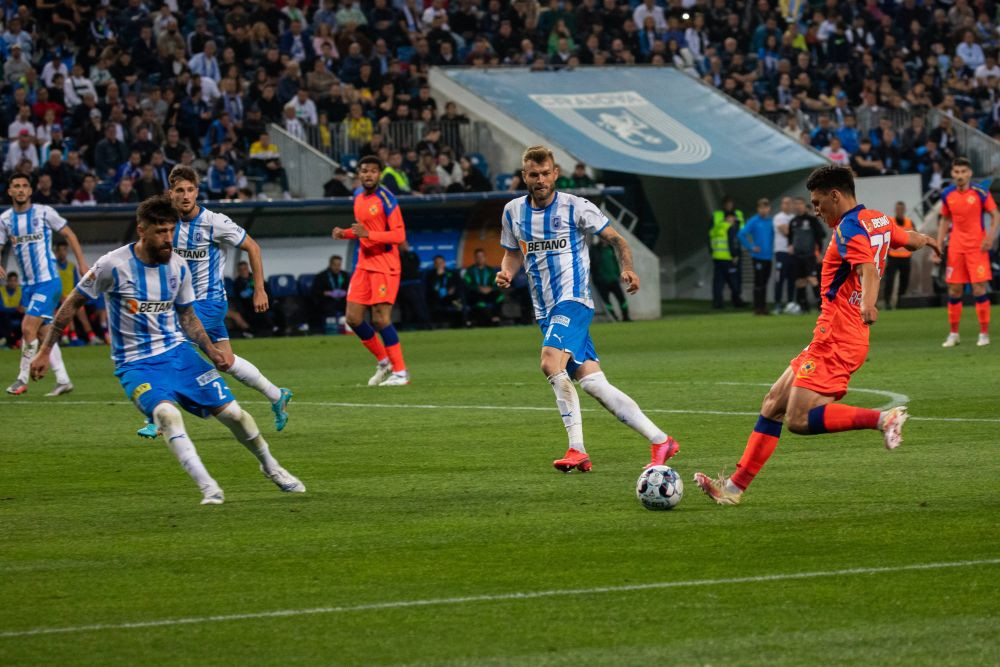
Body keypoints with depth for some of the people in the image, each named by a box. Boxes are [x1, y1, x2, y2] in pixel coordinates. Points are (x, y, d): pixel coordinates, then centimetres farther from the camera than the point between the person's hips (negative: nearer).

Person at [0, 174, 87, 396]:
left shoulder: (44, 212, -6)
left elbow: (68, 234, 1)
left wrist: (82, 263, -3)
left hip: (48, 281, -5)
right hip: (27, 284, 5)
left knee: (28, 327, -15)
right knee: (44, 333, 7)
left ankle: (23, 378, -4)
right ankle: (63, 380, 14)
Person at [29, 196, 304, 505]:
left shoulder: (179, 267, -1)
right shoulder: (113, 265, -14)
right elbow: (72, 304, -3)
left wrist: (212, 351, 0)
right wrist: (45, 351, -3)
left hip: (177, 352, 4)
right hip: (136, 364, -4)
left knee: (232, 412, -2)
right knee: (166, 413, -33)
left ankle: (270, 467, 25)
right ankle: (208, 488, -33)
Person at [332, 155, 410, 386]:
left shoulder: (385, 199, -13)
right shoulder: (358, 196, 11)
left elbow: (399, 235, -17)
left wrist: (368, 234, -27)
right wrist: (345, 233, 6)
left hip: (385, 264, -8)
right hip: (364, 263, 8)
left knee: (381, 319, -12)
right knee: (353, 318, 3)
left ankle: (400, 372, -3)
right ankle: (383, 362, 20)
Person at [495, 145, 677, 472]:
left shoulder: (575, 207, -4)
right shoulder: (513, 212, 10)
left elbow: (615, 239, 2)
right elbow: (513, 253, 23)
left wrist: (627, 269, -16)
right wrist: (506, 273, 1)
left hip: (574, 300, -6)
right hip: (546, 310, 6)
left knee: (551, 362, -28)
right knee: (591, 381, -2)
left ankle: (577, 449, -23)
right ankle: (660, 441, 2)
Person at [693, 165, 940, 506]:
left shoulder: (849, 228, -14)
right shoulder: (879, 221, 15)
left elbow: (867, 268, -32)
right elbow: (910, 238, 35)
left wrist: (867, 303, -52)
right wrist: (926, 240, 60)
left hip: (835, 340, -10)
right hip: (830, 340, 10)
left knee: (799, 420, -19)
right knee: (773, 403, 11)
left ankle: (883, 418, -19)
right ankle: (735, 486, 11)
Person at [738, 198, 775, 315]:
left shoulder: (771, 222, 8)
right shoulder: (754, 221, -7)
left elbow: (775, 235, 24)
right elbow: (742, 234, -11)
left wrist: (773, 247, 10)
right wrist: (751, 247, -12)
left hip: (768, 257, 5)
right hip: (758, 257, -5)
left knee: (764, 282, 10)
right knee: (758, 283, -4)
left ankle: (763, 307, 16)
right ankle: (757, 307, 1)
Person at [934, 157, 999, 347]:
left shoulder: (980, 192, -7)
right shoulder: (947, 194, 5)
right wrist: (938, 245, 9)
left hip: (977, 246, -4)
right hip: (955, 247, 4)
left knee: (979, 288, -7)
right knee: (954, 290, 4)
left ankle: (984, 333, 1)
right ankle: (953, 334, 15)